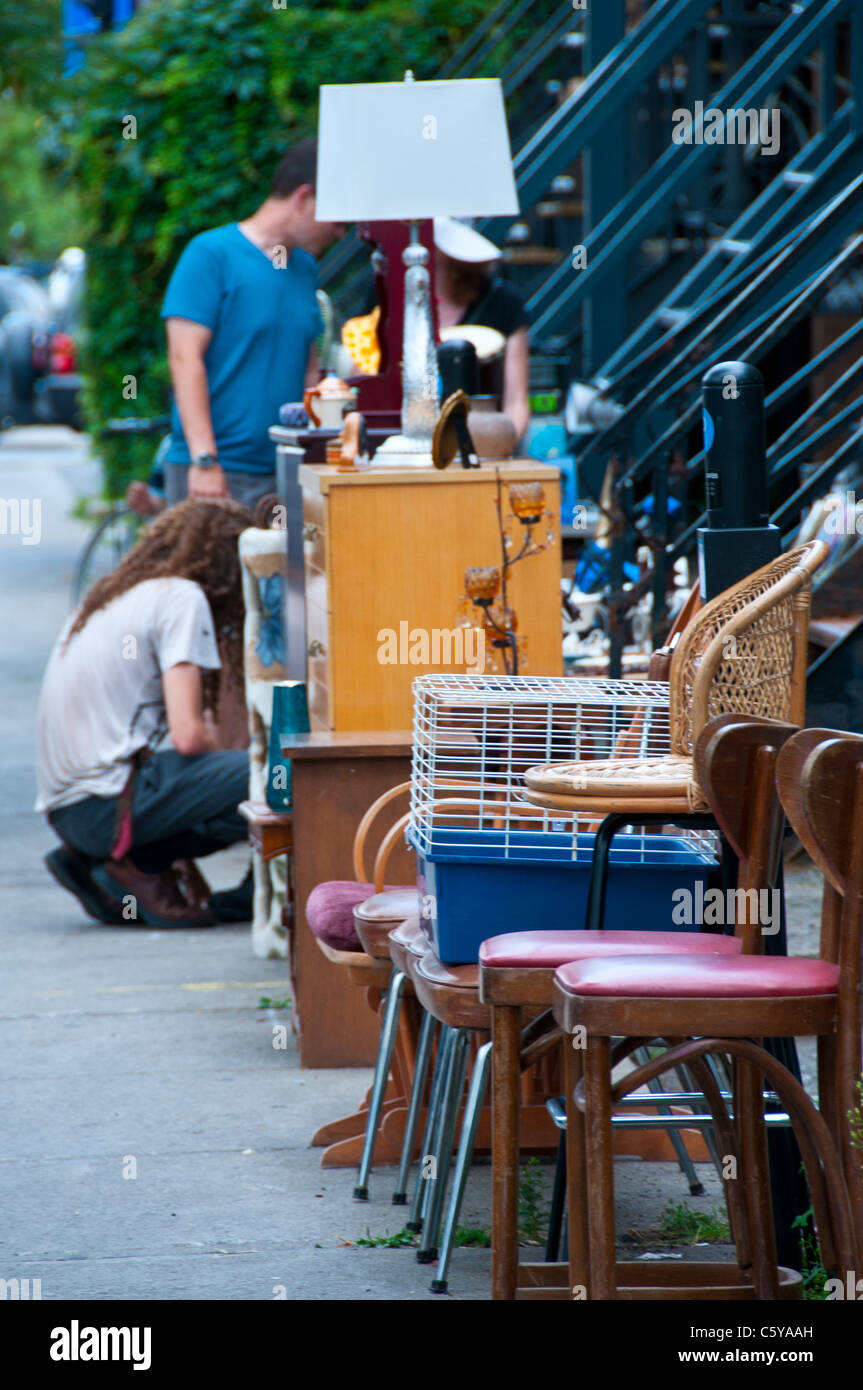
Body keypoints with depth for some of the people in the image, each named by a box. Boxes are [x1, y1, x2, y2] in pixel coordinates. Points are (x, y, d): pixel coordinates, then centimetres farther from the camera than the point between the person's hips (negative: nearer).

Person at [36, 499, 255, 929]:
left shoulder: (109, 598, 22)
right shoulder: (182, 598, -4)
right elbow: (188, 736, -13)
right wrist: (229, 761, 7)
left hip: (64, 809, 9)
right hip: (106, 806, -9)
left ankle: (95, 860, 10)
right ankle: (136, 863, -9)